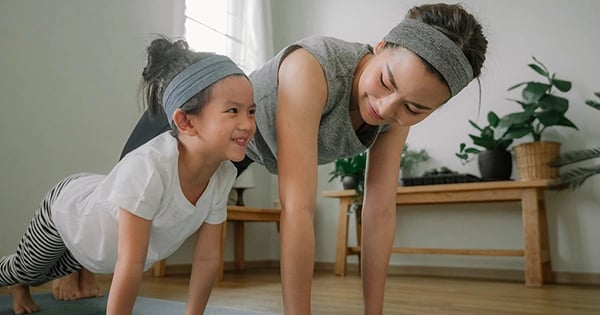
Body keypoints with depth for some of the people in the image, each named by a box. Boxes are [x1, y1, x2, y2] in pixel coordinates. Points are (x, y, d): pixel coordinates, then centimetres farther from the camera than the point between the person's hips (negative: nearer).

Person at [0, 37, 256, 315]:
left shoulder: (223, 176, -28)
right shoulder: (147, 168, -47)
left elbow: (208, 258, -17)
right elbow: (130, 264, -42)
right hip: (66, 205, -4)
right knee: (27, 270, 27)